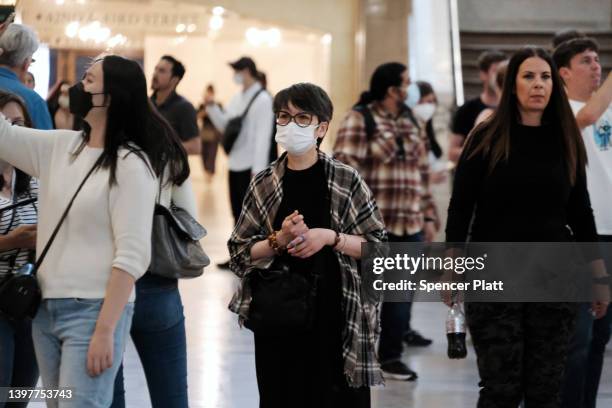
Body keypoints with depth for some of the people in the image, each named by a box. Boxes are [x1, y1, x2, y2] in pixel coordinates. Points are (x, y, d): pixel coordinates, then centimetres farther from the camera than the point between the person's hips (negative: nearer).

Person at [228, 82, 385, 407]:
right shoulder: (263, 184, 5)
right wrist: (279, 241, -13)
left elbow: (379, 248, 0)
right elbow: (239, 255, 5)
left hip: (338, 319, -2)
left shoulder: (347, 181, 0)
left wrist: (329, 238, -14)